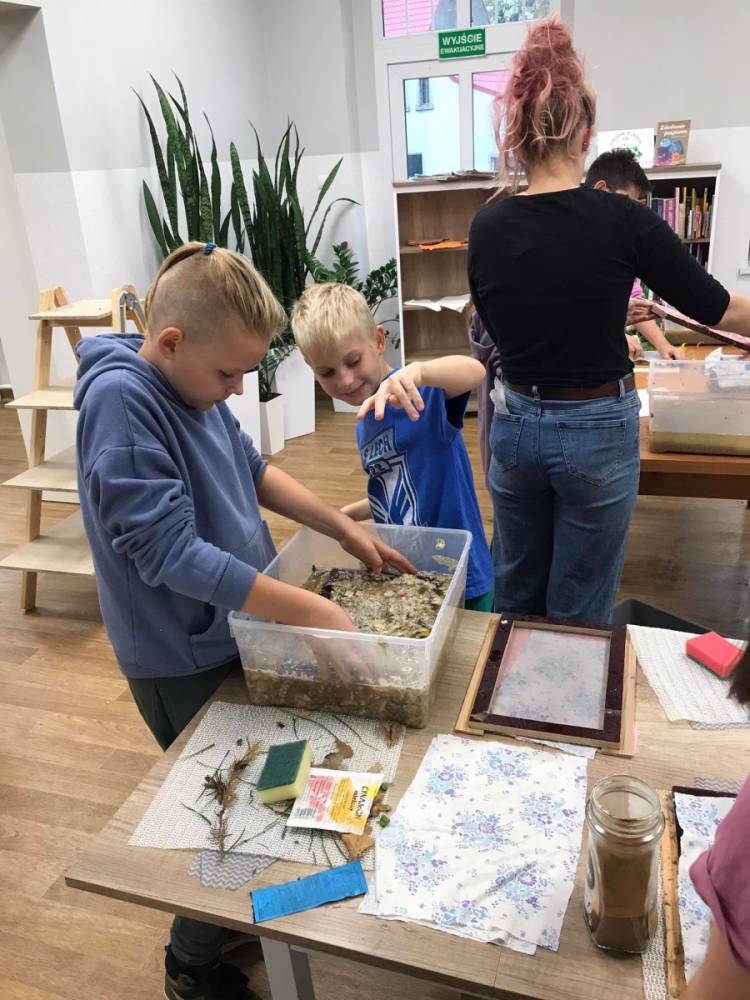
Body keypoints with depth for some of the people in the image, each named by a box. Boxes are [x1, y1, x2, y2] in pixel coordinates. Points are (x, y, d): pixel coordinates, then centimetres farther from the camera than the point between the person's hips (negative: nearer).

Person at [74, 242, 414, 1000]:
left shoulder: (192, 384, -3)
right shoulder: (120, 402, -27)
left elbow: (251, 469, 10)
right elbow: (168, 550, -32)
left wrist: (343, 528, 3)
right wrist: (310, 610, -32)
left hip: (236, 629, 8)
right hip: (183, 661, -8)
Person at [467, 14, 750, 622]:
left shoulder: (487, 227, -4)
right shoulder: (623, 221, -13)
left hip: (517, 428, 4)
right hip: (597, 434, -3)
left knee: (515, 596, 22)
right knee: (578, 613, 13)